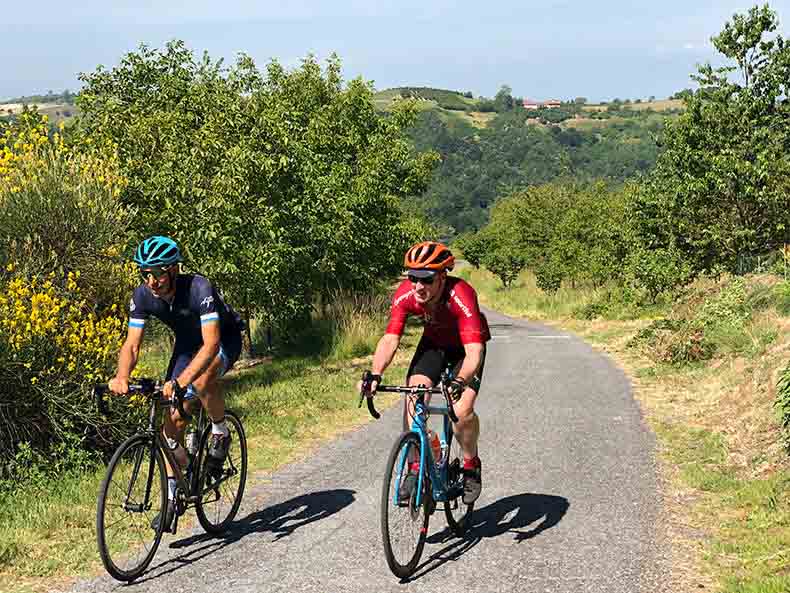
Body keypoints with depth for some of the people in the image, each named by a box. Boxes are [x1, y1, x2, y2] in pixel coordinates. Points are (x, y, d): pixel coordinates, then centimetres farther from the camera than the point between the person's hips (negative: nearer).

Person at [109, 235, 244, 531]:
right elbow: (132, 344, -20)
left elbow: (211, 344, -45)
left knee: (202, 379, -38)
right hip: (187, 343, 5)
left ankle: (221, 434, -9)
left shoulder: (199, 288, -37)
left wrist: (180, 381, -57)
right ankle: (172, 498, 3)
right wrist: (121, 377, -41)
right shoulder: (142, 296, -21)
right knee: (172, 420, -6)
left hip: (224, 339, -5)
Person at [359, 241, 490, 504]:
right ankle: (416, 468, -3)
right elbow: (390, 339, -32)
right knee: (412, 400, -19)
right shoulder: (405, 294, -27)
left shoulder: (461, 295, -38)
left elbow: (474, 351, -45)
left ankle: (471, 465, 8)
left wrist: (459, 382, -62)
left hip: (466, 346, -3)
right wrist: (375, 375, -48)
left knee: (463, 411, -20)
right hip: (433, 342, 3)